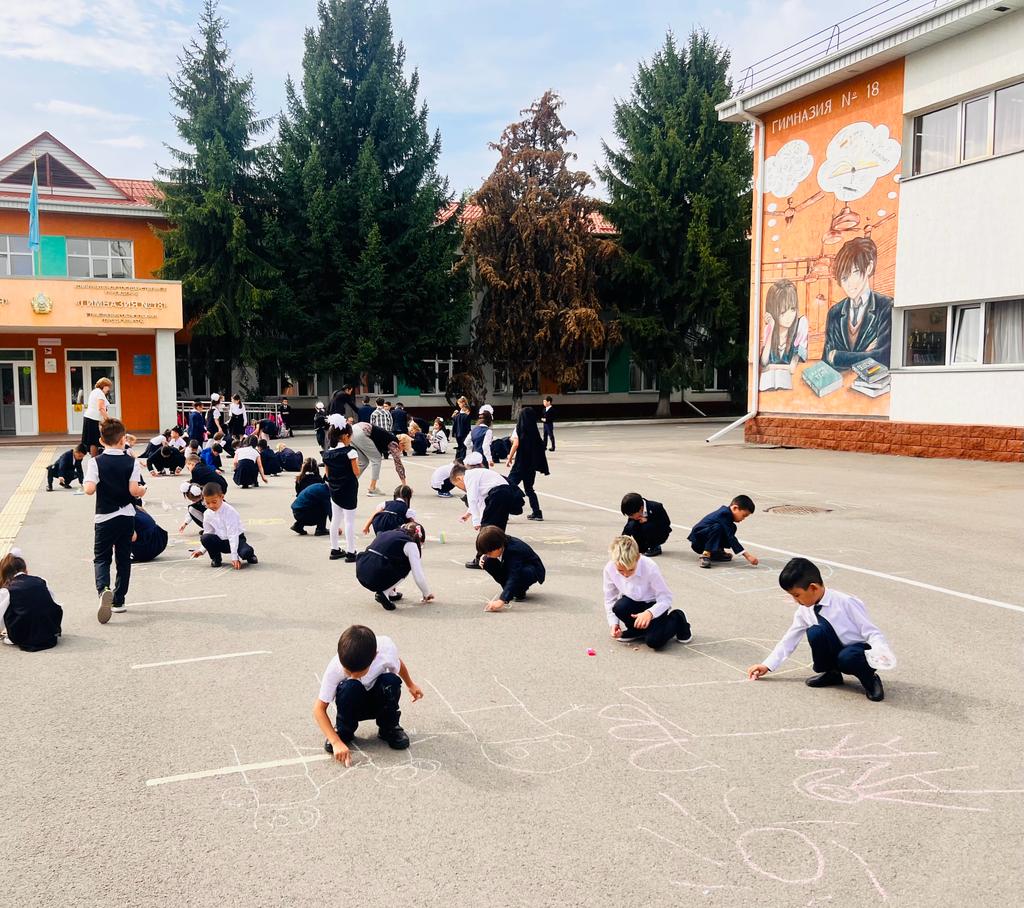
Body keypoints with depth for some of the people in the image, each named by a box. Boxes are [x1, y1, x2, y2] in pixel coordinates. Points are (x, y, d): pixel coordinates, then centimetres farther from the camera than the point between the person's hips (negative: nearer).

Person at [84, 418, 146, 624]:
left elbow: (89, 489, -19)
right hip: (127, 516, 2)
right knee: (123, 558, 12)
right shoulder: (132, 462, -7)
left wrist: (87, 485, 2)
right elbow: (134, 490, -14)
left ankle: (104, 590, -19)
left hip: (105, 517, -1)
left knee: (101, 557, 8)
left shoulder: (96, 462, -9)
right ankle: (118, 600, 17)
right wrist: (143, 490, 7)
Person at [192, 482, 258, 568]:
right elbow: (208, 533, 9)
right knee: (204, 538, -24)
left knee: (246, 551, -34)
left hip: (236, 539, -5)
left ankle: (250, 556, 6)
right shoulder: (207, 514, -4)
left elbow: (233, 535, -25)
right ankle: (216, 558, 2)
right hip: (220, 541, 5)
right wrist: (201, 550, -4)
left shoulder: (229, 511, -21)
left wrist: (234, 557, -29)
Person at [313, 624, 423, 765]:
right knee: (349, 688, -34)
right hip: (353, 705, -1)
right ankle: (343, 731, -7)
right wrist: (336, 742, -38)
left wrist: (410, 685, 13)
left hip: (379, 701, 1)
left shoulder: (387, 648, -29)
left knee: (391, 681, -31)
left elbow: (398, 664, -4)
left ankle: (388, 728, -5)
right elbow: (319, 709, -27)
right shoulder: (335, 668, -32)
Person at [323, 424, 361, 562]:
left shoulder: (327, 453, 4)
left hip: (334, 490, 6)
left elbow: (327, 473, 8)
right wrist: (356, 461, 2)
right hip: (348, 490, -6)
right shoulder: (350, 452, -16)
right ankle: (350, 553, 2)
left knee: (335, 519, 15)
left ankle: (334, 550, 21)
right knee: (350, 521, 0)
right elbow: (356, 473, -14)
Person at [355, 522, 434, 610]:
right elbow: (418, 576, 1)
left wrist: (391, 586, 51)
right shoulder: (411, 544, 4)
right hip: (376, 579, -7)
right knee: (407, 564, 16)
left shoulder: (387, 533, 24)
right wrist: (427, 594, 20)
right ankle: (384, 593, 2)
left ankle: (390, 593, 22)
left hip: (360, 573, 7)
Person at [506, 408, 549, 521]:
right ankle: (536, 513, 17)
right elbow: (539, 447, 6)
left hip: (521, 462, -6)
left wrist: (510, 458, -6)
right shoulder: (534, 431, 8)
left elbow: (516, 444, -15)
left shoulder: (519, 428, -8)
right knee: (529, 488, 18)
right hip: (532, 463, 6)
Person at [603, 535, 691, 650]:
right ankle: (636, 630, 1)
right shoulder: (609, 569, -20)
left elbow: (666, 598, -21)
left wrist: (650, 613, -38)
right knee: (619, 607, -33)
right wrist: (613, 623, -17)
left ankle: (676, 618, 7)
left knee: (654, 640, -26)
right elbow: (609, 599, -5)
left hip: (653, 605, -3)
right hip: (633, 604, 3)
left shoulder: (650, 568, -29)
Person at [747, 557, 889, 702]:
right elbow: (789, 639, 5)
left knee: (847, 657, -40)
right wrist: (767, 665, 4)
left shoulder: (846, 603, -20)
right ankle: (831, 673, 0)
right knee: (815, 633, -27)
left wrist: (880, 650, -37)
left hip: (859, 652, -5)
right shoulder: (804, 612, -4)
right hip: (835, 655, 5)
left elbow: (870, 631, -17)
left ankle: (870, 680, -6)